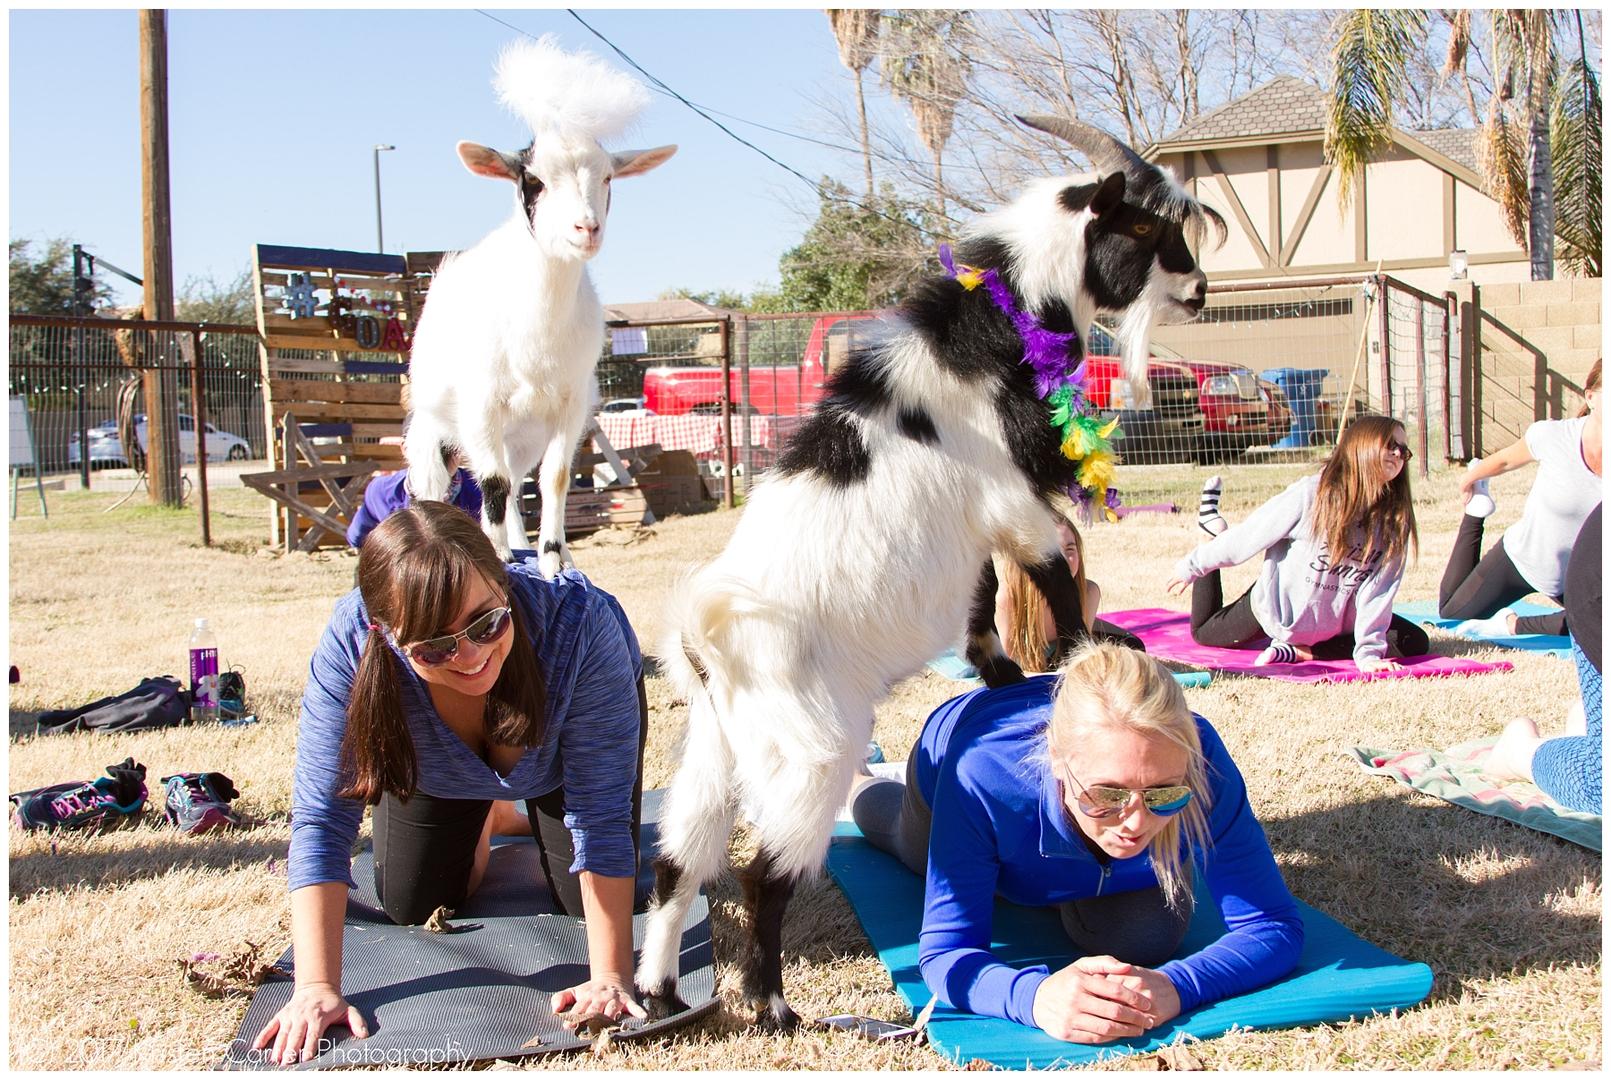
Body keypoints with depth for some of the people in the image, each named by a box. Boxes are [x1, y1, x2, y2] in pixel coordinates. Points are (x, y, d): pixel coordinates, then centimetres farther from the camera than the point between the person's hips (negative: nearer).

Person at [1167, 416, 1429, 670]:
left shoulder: (1395, 518, -18)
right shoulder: (1311, 494, -29)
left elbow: (1378, 589, -19)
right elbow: (1248, 537, -21)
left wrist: (1368, 652, -26)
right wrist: (1192, 567, -13)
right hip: (1277, 609, -3)